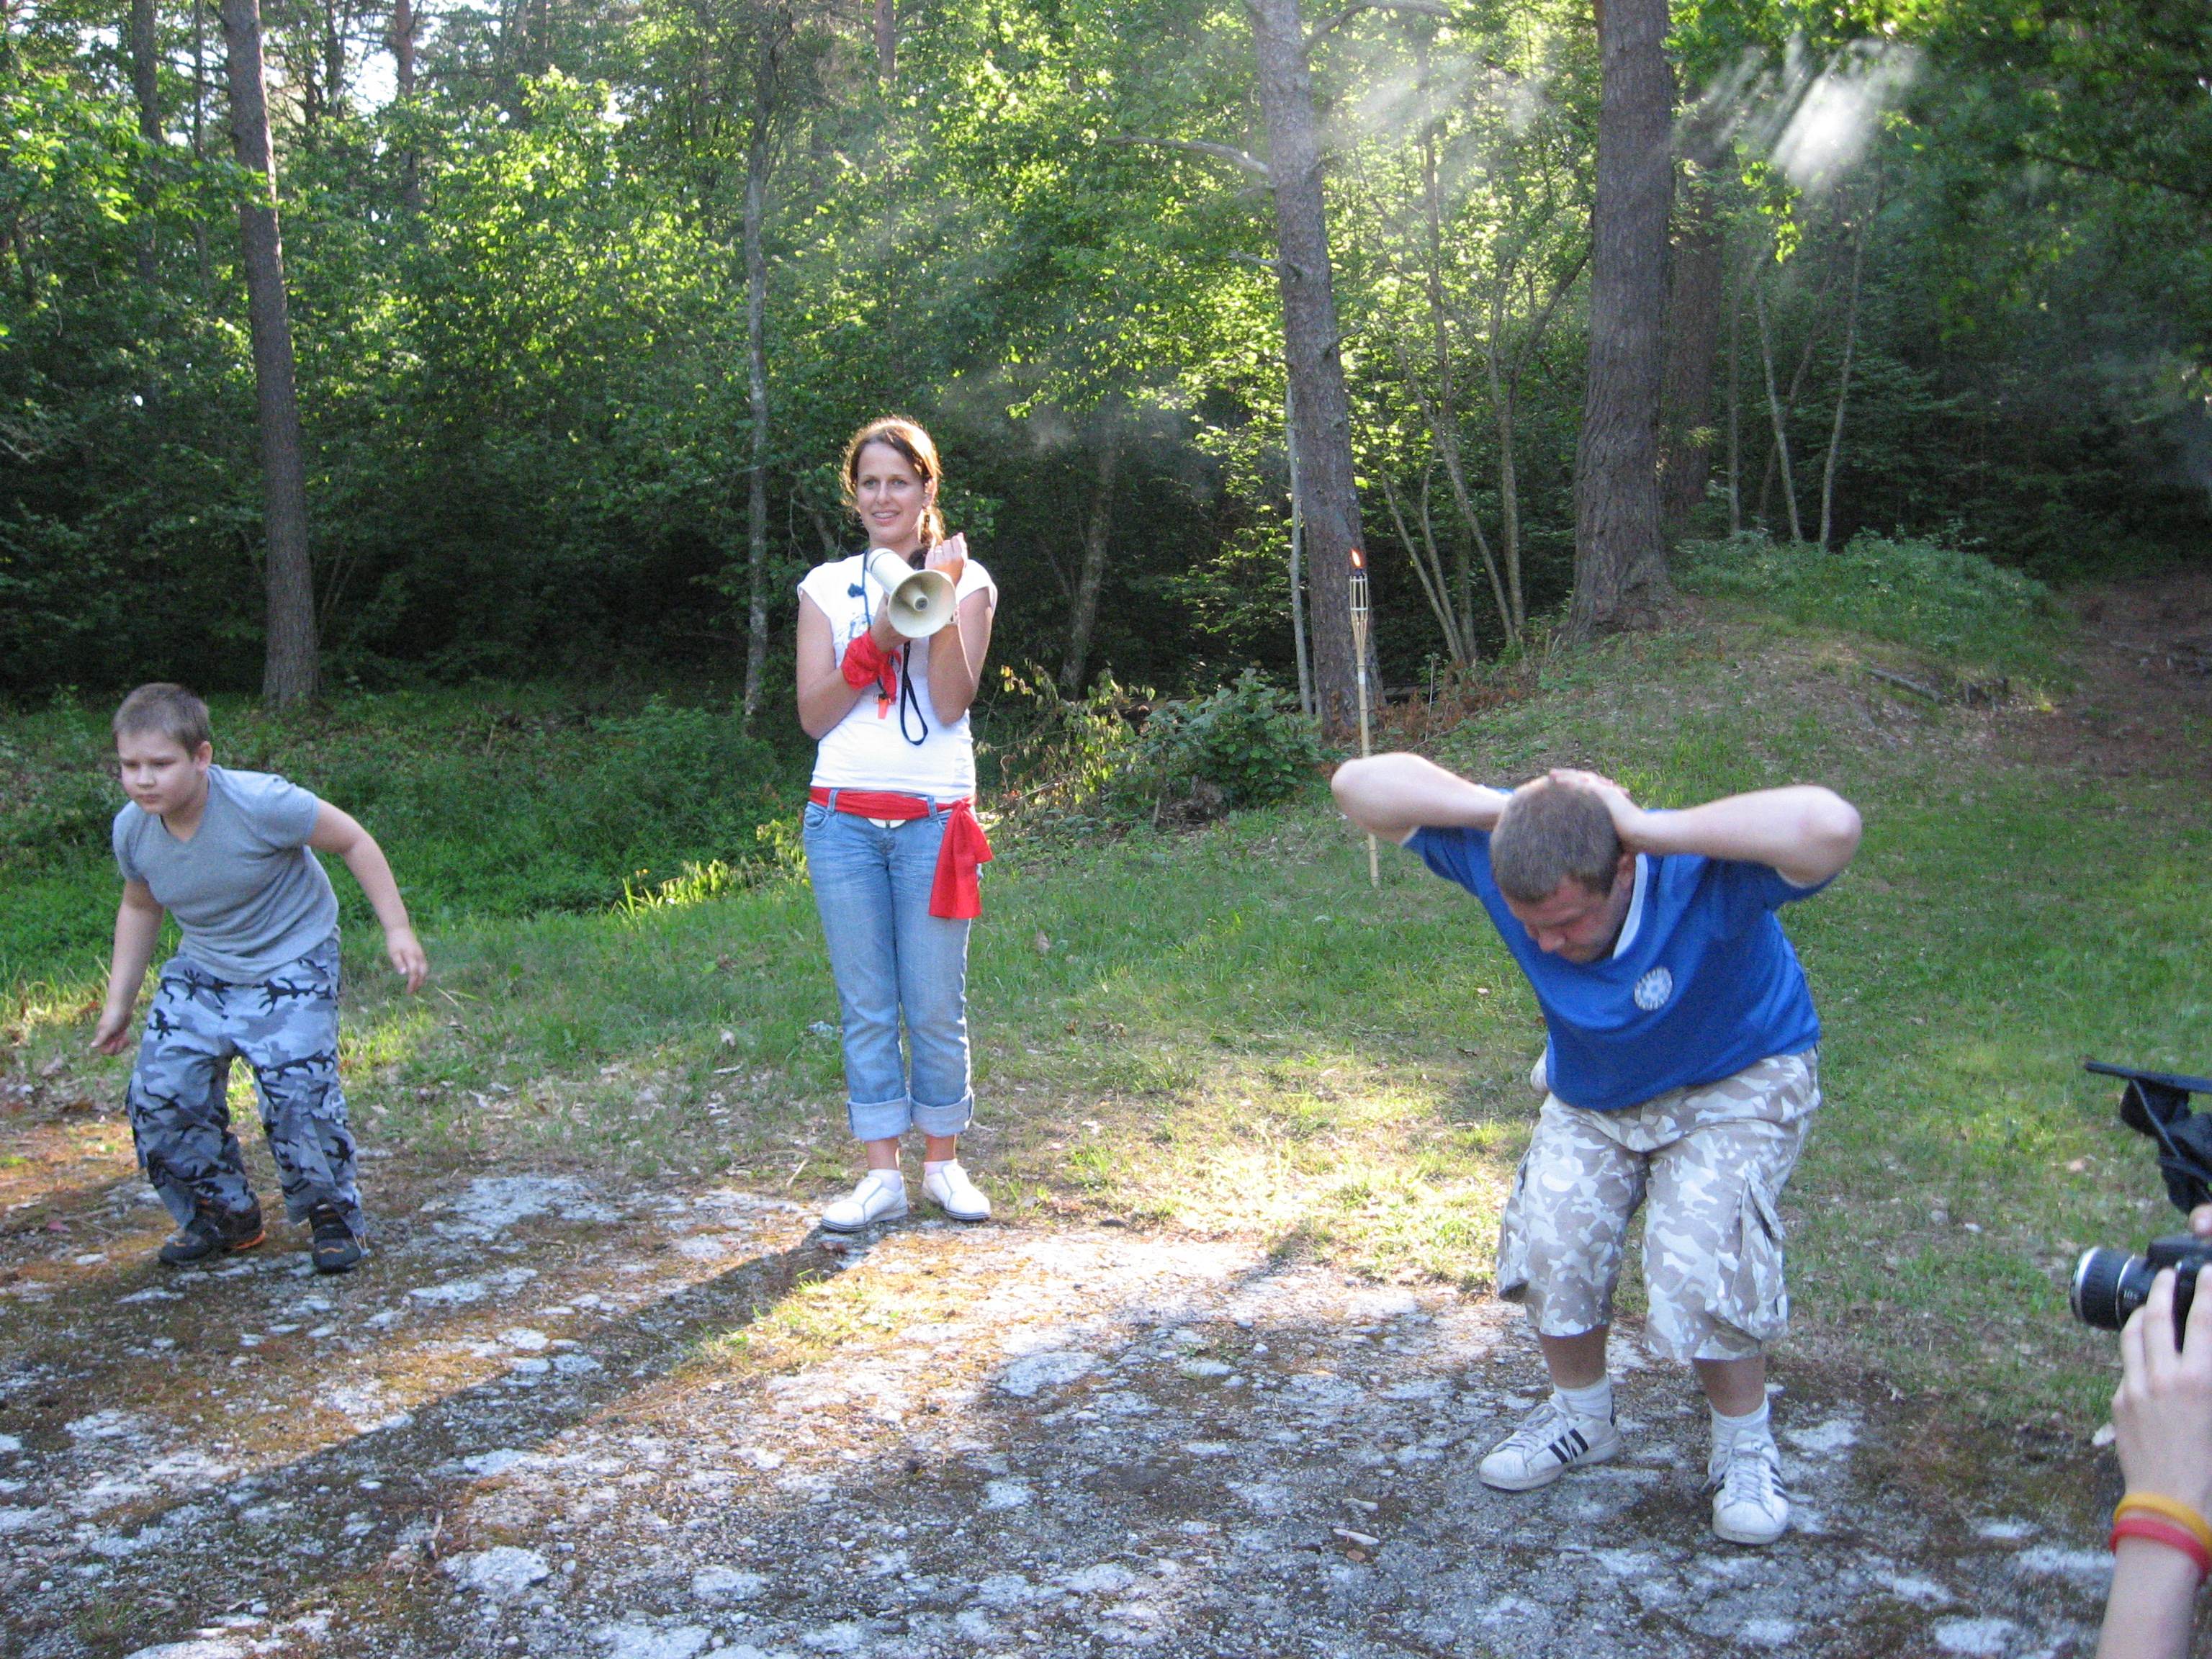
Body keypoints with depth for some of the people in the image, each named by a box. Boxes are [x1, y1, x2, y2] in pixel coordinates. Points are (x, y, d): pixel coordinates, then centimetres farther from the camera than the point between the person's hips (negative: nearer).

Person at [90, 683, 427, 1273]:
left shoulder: (261, 804, -28)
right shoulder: (132, 830, -10)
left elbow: (353, 841, -16)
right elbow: (139, 907, 11)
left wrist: (396, 929, -16)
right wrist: (119, 1002, 12)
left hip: (291, 964, -5)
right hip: (200, 973, 5)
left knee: (298, 1092, -19)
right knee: (158, 1094, -4)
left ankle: (334, 1213, 6)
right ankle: (224, 1214, 18)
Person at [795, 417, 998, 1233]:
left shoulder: (965, 580, 6)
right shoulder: (827, 585, 10)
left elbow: (951, 705, -5)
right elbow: (814, 714, 2)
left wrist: (940, 606, -15)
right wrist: (877, 640, -10)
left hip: (933, 819, -1)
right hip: (844, 818, 2)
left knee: (937, 1006, 1)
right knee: (866, 1005, 4)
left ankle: (943, 1163, 17)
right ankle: (882, 1174, 12)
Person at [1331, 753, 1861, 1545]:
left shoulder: (1705, 877, -39)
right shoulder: (1497, 858, -26)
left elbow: (1831, 828, -59)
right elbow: (1359, 783, -26)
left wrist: (1649, 827, -51)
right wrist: (1499, 807, -38)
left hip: (1734, 1084, -4)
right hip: (1592, 1094, 4)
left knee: (1697, 1262, -20)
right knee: (1552, 1242, -9)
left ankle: (1744, 1447, 8)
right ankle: (1580, 1419, 20)